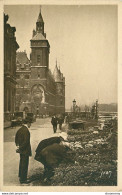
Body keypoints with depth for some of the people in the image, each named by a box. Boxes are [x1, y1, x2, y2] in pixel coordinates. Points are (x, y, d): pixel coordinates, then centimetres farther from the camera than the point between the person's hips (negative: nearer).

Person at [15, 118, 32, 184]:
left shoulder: (20, 129, 6)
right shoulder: (26, 130, -23)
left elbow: (16, 138, 15)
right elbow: (26, 141, -26)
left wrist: (18, 145, 13)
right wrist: (21, 148, -15)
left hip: (21, 149, 9)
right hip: (25, 150, -9)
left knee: (22, 163, 23)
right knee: (24, 164, 1)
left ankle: (21, 176, 37)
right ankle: (23, 179, 9)